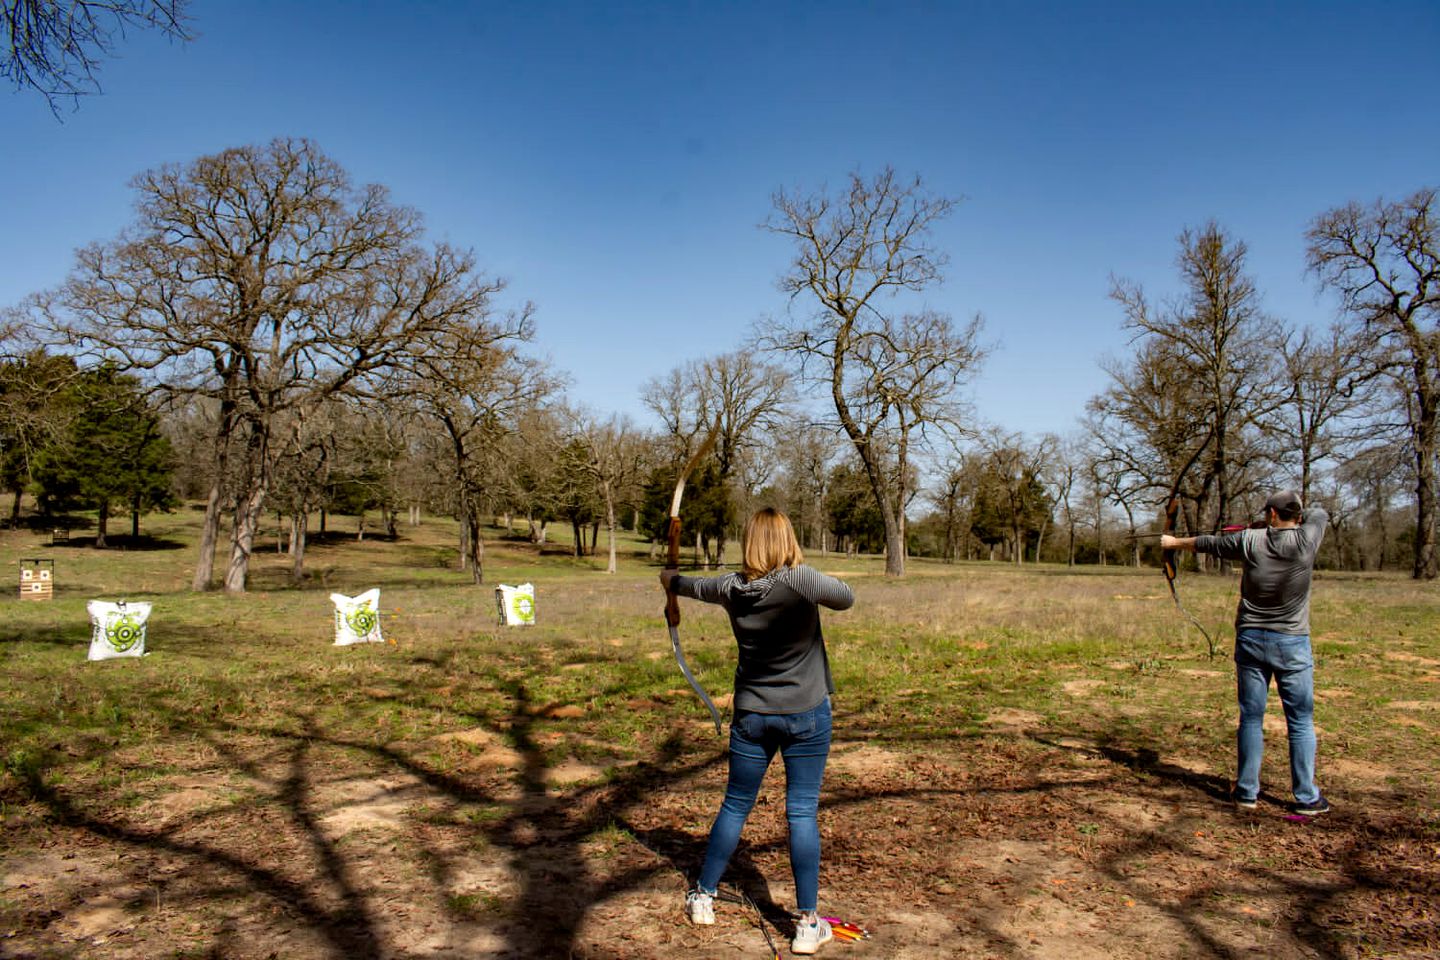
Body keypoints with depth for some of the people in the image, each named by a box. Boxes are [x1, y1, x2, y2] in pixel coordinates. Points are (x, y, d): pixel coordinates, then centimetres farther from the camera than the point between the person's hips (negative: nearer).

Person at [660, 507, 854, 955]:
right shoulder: (799, 580, -18)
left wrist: (672, 579, 39)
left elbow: (696, 586, 16)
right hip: (806, 715, -3)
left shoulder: (732, 587, -3)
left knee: (735, 806, 17)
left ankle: (703, 897, 30)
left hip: (751, 715, 3)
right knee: (802, 812, 3)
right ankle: (808, 924, 10)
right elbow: (846, 598, -11)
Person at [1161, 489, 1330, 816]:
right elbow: (1320, 514, 15)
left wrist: (1175, 543, 27)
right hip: (1293, 644, -1)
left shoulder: (1250, 540, -6)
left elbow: (1207, 543, 10)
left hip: (1250, 641, 1)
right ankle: (1306, 797, 10)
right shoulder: (1306, 540, -7)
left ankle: (1247, 791, 14)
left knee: (1251, 718, 7)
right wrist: (1295, 516, 30)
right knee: (1301, 722, 6)